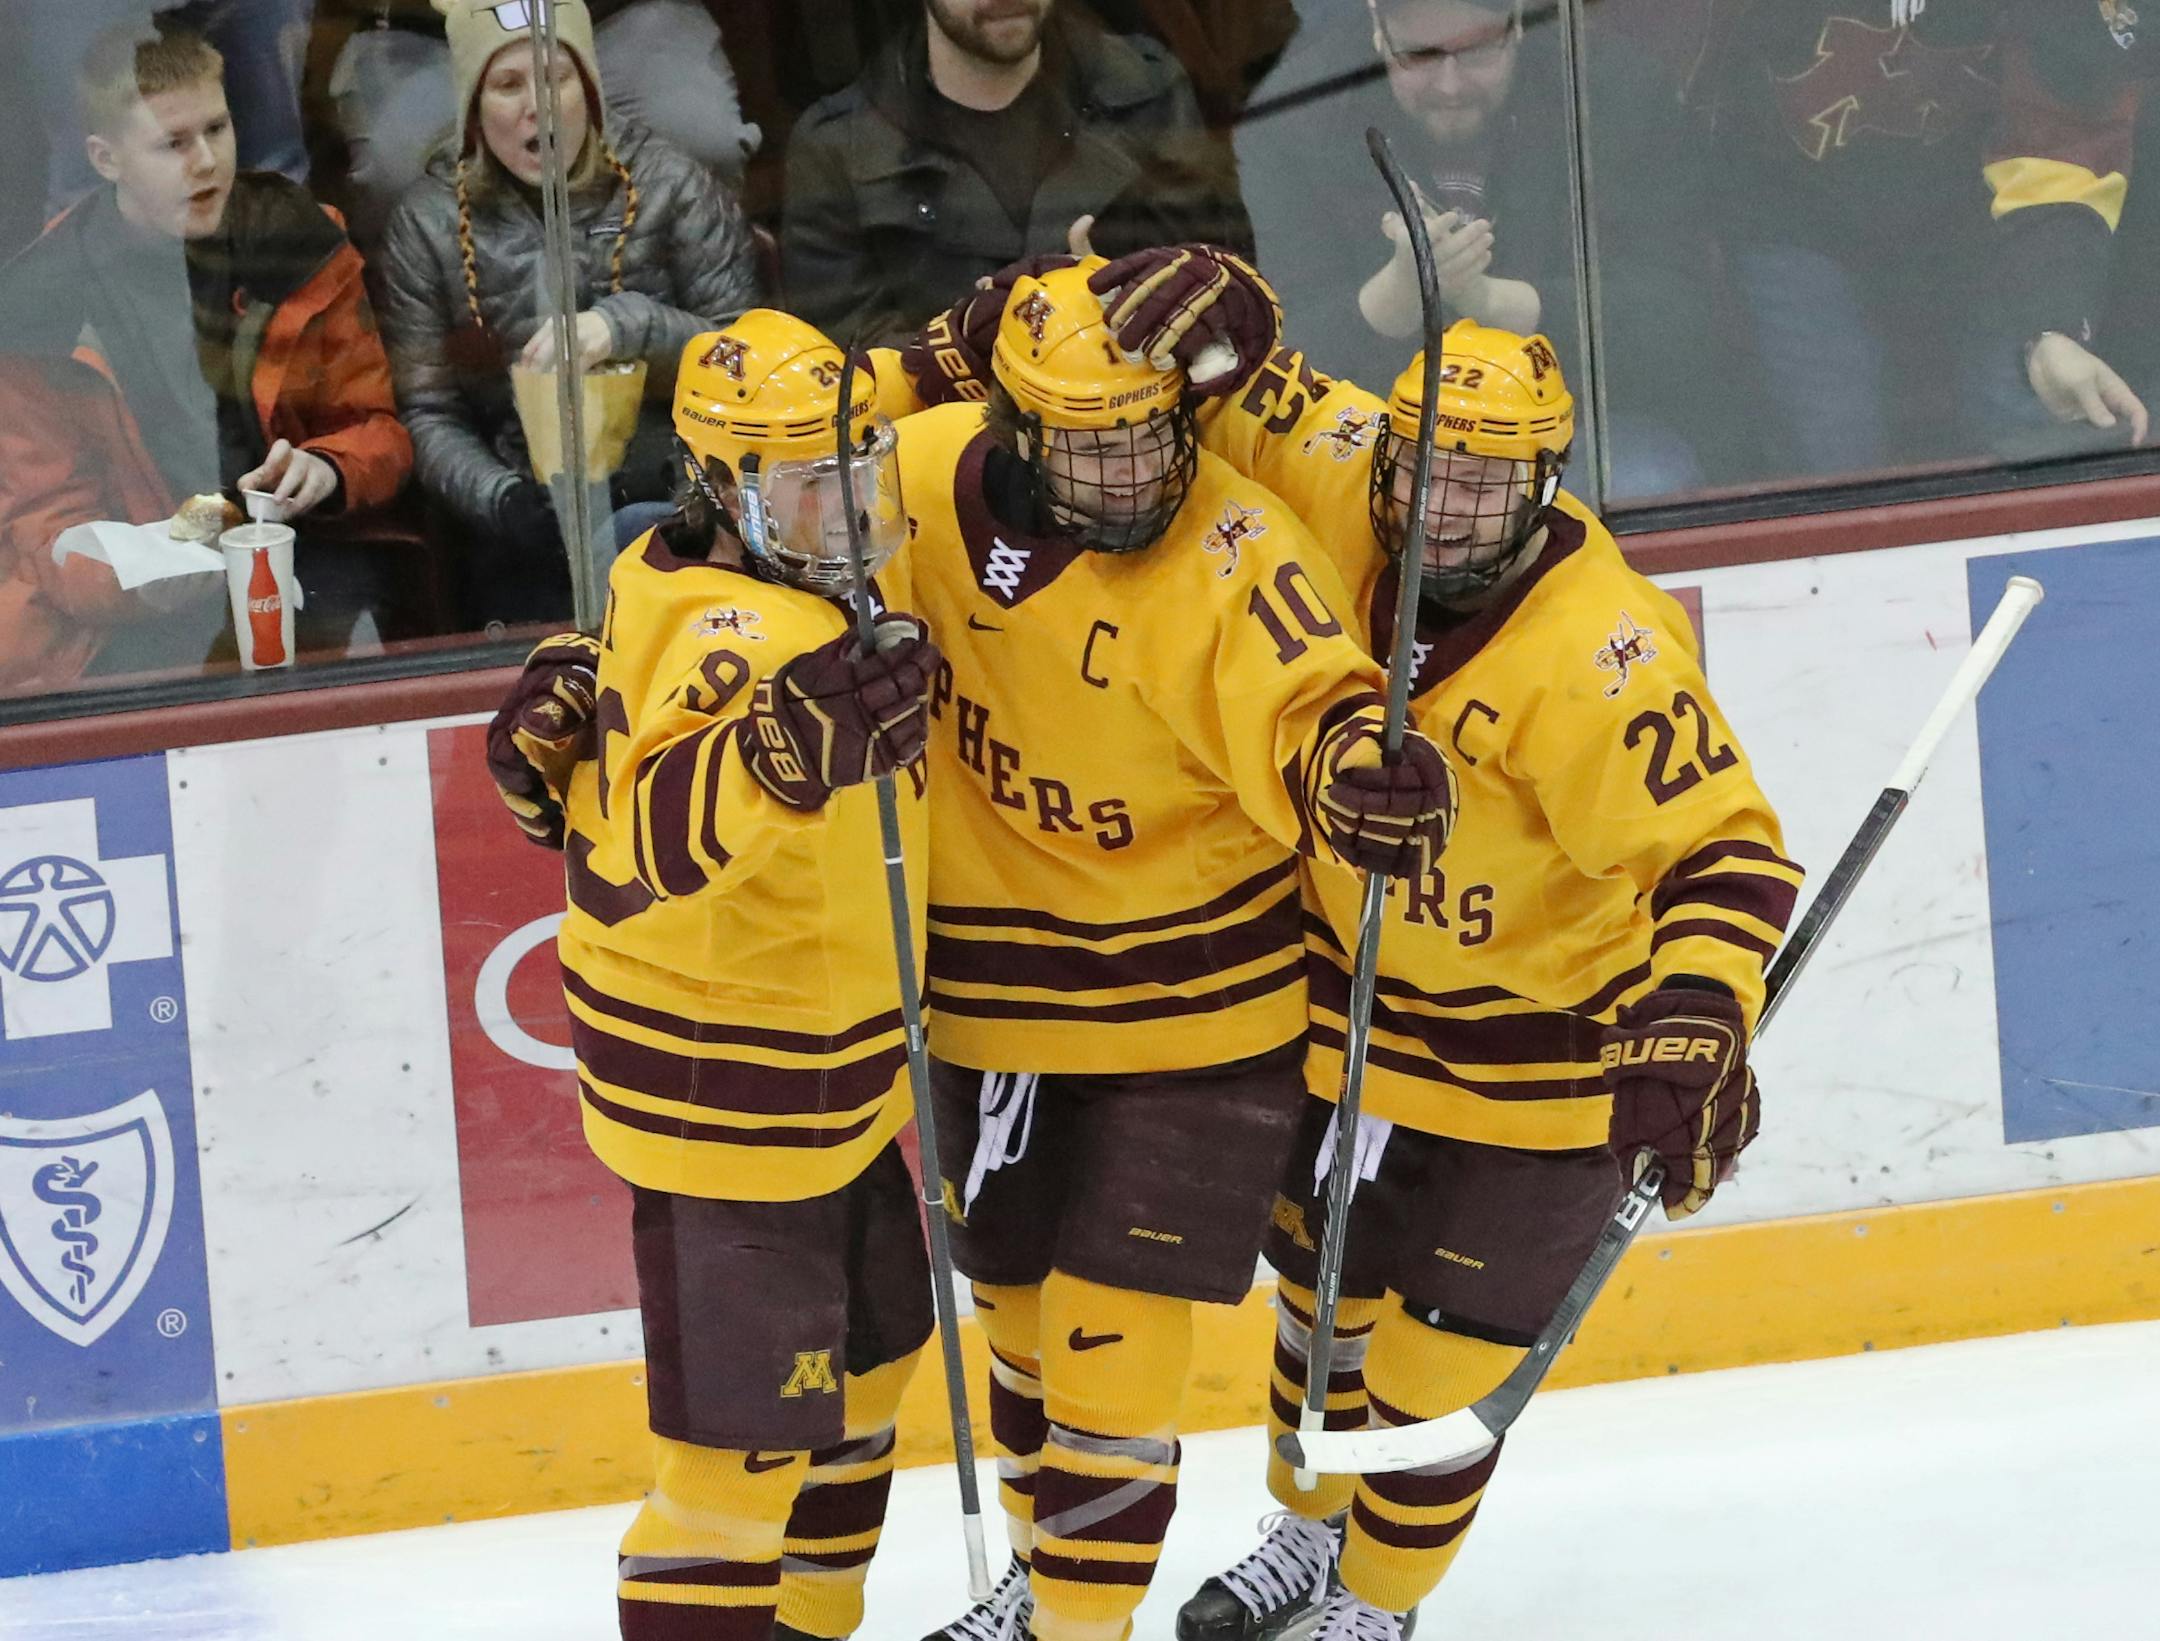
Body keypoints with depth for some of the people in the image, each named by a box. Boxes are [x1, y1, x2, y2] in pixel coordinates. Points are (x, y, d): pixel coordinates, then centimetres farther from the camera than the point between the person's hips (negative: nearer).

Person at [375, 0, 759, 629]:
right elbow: (428, 417, 4)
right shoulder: (428, 224, 6)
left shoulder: (669, 185, 4)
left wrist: (625, 326, -17)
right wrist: (501, 499, -16)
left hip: (672, 501, 0)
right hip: (528, 532, 0)